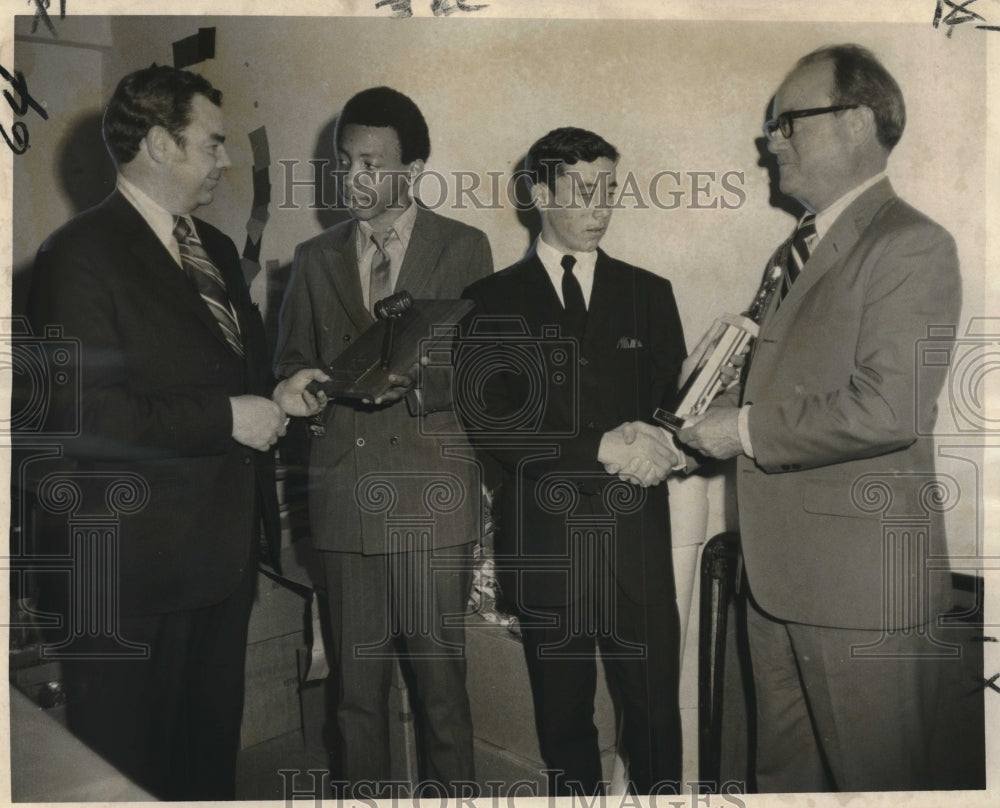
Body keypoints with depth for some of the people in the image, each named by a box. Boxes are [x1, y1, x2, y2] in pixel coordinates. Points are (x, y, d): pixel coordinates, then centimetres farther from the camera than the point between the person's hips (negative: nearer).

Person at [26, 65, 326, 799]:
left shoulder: (215, 249, 13)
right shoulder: (81, 255, -14)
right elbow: (87, 414, -23)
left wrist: (276, 396, 3)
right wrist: (227, 417, -20)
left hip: (225, 548, 8)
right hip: (137, 565, -8)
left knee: (213, 745, 22)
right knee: (129, 768, 10)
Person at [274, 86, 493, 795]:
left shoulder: (464, 248, 5)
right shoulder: (316, 258, 15)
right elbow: (291, 365, 19)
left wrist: (411, 382, -15)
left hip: (433, 497, -3)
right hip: (346, 492, 3)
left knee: (441, 675, 4)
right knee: (357, 681, 11)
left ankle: (452, 790, 22)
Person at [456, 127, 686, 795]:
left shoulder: (649, 293, 10)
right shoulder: (493, 301, 3)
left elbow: (675, 403, 8)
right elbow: (487, 419, -8)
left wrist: (652, 441, -15)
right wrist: (599, 449, -16)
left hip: (635, 536, 1)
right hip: (542, 539, -1)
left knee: (654, 710, 6)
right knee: (563, 715, 12)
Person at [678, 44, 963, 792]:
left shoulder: (911, 245, -13)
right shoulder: (801, 248, 16)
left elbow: (888, 408, -23)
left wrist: (747, 431, -15)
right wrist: (718, 418, 3)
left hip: (864, 581, -8)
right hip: (780, 572, 9)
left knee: (874, 778, 9)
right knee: (785, 771, 20)